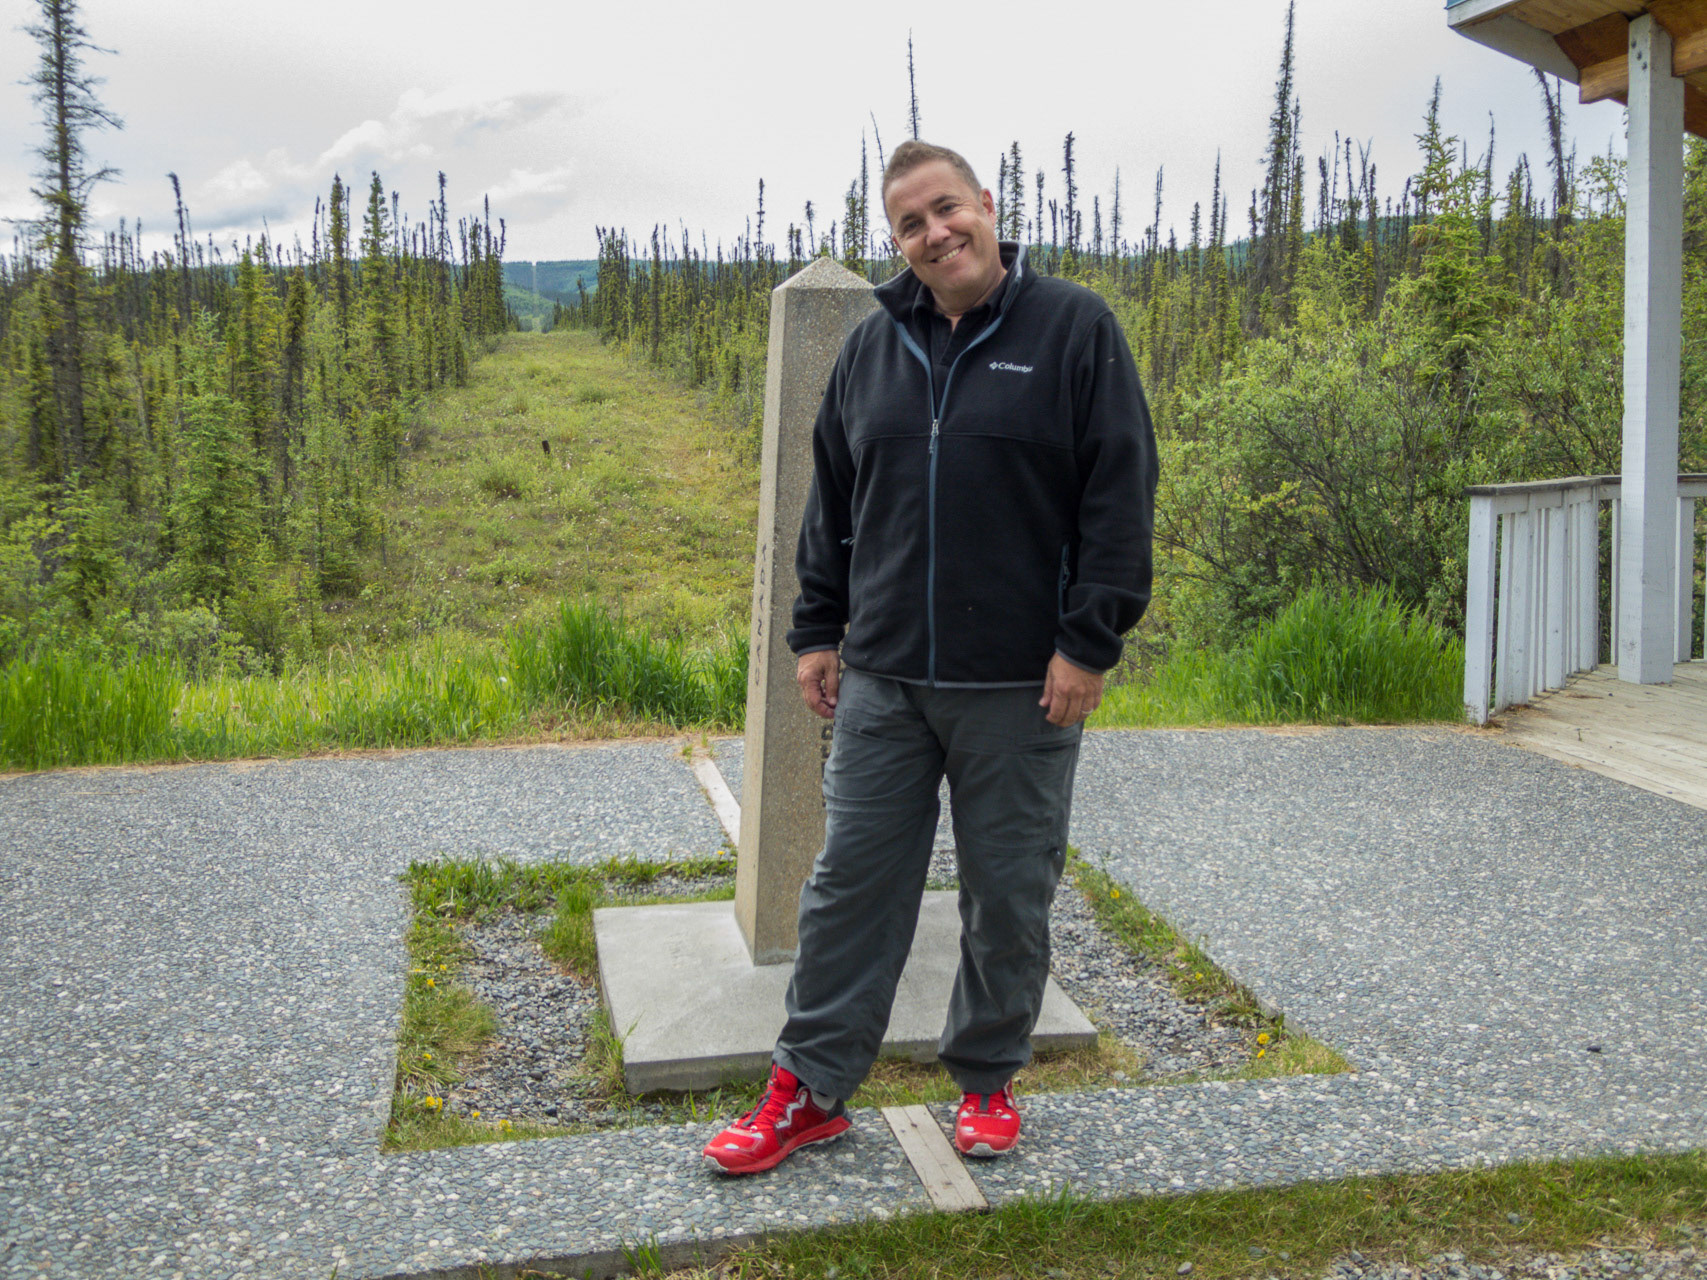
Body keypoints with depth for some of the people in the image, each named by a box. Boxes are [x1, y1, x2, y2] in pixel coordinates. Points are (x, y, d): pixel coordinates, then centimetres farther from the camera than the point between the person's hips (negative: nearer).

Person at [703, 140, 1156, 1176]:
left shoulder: (1075, 330, -3)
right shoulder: (873, 346, 11)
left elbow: (1120, 497, -6)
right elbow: (833, 502, 16)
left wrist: (1089, 643, -12)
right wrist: (818, 630, 12)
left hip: (1021, 685, -3)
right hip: (883, 679, 4)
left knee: (1010, 896, 9)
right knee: (852, 883, 7)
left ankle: (988, 1080, 28)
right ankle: (812, 1089, 19)